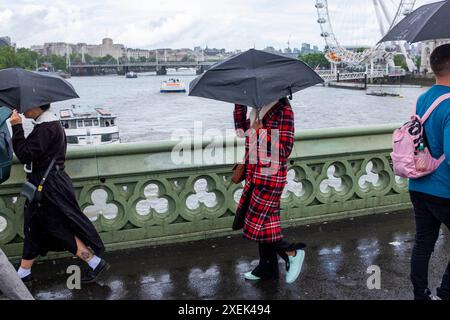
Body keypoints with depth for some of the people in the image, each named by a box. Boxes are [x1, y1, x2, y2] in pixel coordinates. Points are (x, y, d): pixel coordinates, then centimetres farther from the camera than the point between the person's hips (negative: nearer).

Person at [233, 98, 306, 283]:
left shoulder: (283, 109, -14)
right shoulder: (259, 109, 10)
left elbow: (285, 150, -18)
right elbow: (242, 130, 19)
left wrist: (262, 132, -21)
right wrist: (239, 105, 8)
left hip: (270, 177, -8)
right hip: (256, 175, 8)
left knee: (256, 224, -3)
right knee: (265, 223, 15)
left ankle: (292, 252, 15)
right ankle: (268, 268, 28)